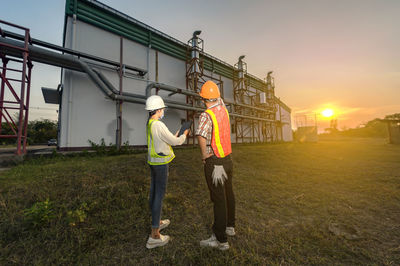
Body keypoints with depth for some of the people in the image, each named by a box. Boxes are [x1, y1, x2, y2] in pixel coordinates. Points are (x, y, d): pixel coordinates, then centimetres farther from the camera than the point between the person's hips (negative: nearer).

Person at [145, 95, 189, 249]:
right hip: (160, 163, -10)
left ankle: (157, 222, 38)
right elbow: (175, 142, -16)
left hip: (152, 161, 10)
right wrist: (184, 135, 3)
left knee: (153, 192, 18)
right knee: (159, 195, -3)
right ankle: (154, 236, 7)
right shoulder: (159, 125, -22)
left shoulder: (149, 123, 8)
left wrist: (176, 136, 18)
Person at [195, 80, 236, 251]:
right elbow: (219, 99, 26)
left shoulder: (206, 115, -20)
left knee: (218, 200, 3)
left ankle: (220, 240, 20)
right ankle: (230, 227, 41)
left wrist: (204, 154, -22)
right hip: (227, 159, 8)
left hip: (214, 162, -8)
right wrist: (212, 86, 33)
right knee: (228, 194, 20)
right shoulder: (223, 109, 2)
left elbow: (201, 135, -38)